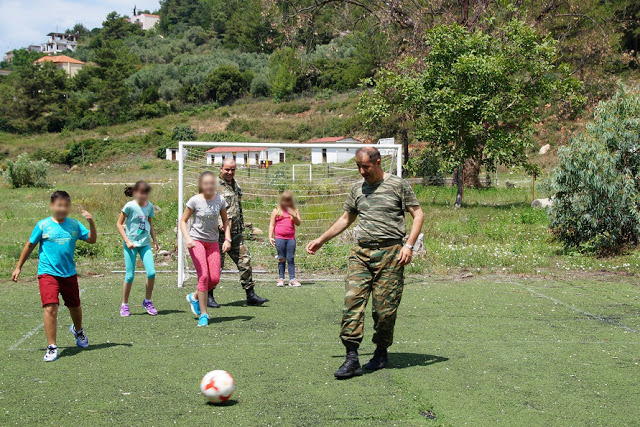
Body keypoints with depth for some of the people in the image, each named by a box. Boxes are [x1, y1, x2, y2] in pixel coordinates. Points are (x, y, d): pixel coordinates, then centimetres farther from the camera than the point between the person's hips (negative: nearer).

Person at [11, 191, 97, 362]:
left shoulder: (74, 225, 3)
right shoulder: (43, 225, -3)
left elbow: (91, 239, 6)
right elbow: (30, 246, 6)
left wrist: (91, 222, -10)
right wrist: (18, 267, 9)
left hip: (69, 274, 3)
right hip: (48, 273, -3)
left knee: (75, 307, 16)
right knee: (50, 308, -18)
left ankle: (78, 330, 48)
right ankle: (52, 347, -9)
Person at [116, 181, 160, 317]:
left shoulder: (149, 206, 6)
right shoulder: (130, 206, -9)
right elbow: (119, 224, -5)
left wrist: (155, 240, 21)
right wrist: (127, 240, -13)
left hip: (145, 244, 4)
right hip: (131, 244, -4)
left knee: (151, 272, -9)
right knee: (130, 276, -2)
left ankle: (147, 301, 10)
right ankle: (124, 305, 14)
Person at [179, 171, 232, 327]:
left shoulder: (220, 200, -2)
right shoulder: (195, 200, -10)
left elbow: (225, 221, 10)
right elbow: (183, 221, -4)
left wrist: (227, 239, -3)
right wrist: (187, 238, -19)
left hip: (213, 242, 4)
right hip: (196, 241, -4)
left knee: (215, 279, -4)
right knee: (203, 276, -14)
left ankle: (194, 297, 25)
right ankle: (203, 314, -4)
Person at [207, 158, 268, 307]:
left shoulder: (235, 185, 17)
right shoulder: (215, 186, -8)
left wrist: (241, 226, 24)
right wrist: (219, 222, -24)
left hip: (236, 233, 7)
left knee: (245, 261, 4)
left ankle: (251, 295, 10)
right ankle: (208, 297, 12)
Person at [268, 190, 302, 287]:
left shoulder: (294, 211, 9)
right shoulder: (276, 211, 5)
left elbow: (298, 223, 2)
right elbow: (272, 225, 7)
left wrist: (294, 216, -16)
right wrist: (270, 237, -2)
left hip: (291, 238, 1)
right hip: (279, 238, -1)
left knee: (291, 259, 0)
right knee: (281, 259, 1)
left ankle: (292, 279, 2)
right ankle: (281, 278, 8)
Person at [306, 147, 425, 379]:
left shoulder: (398, 185, 2)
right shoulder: (357, 189, 16)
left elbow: (418, 214, 3)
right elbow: (345, 219, 28)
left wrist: (409, 245, -9)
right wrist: (321, 240, 27)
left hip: (389, 253, -4)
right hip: (361, 252, 4)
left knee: (385, 307, -4)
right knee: (352, 299, -12)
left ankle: (381, 353, 17)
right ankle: (352, 358, -12)